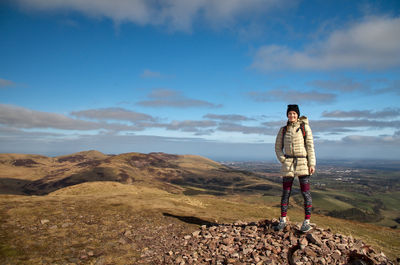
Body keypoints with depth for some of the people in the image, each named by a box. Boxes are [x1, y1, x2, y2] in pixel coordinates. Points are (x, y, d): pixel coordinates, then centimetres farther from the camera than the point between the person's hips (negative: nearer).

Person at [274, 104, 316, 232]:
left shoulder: (305, 127, 2)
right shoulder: (283, 130, 8)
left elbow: (310, 146, -2)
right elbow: (278, 148, 13)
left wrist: (312, 164, -8)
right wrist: (283, 161, -2)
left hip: (303, 162, -2)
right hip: (288, 164, 2)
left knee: (305, 192, -2)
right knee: (285, 192, 4)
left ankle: (307, 221, 9)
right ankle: (283, 220, 16)